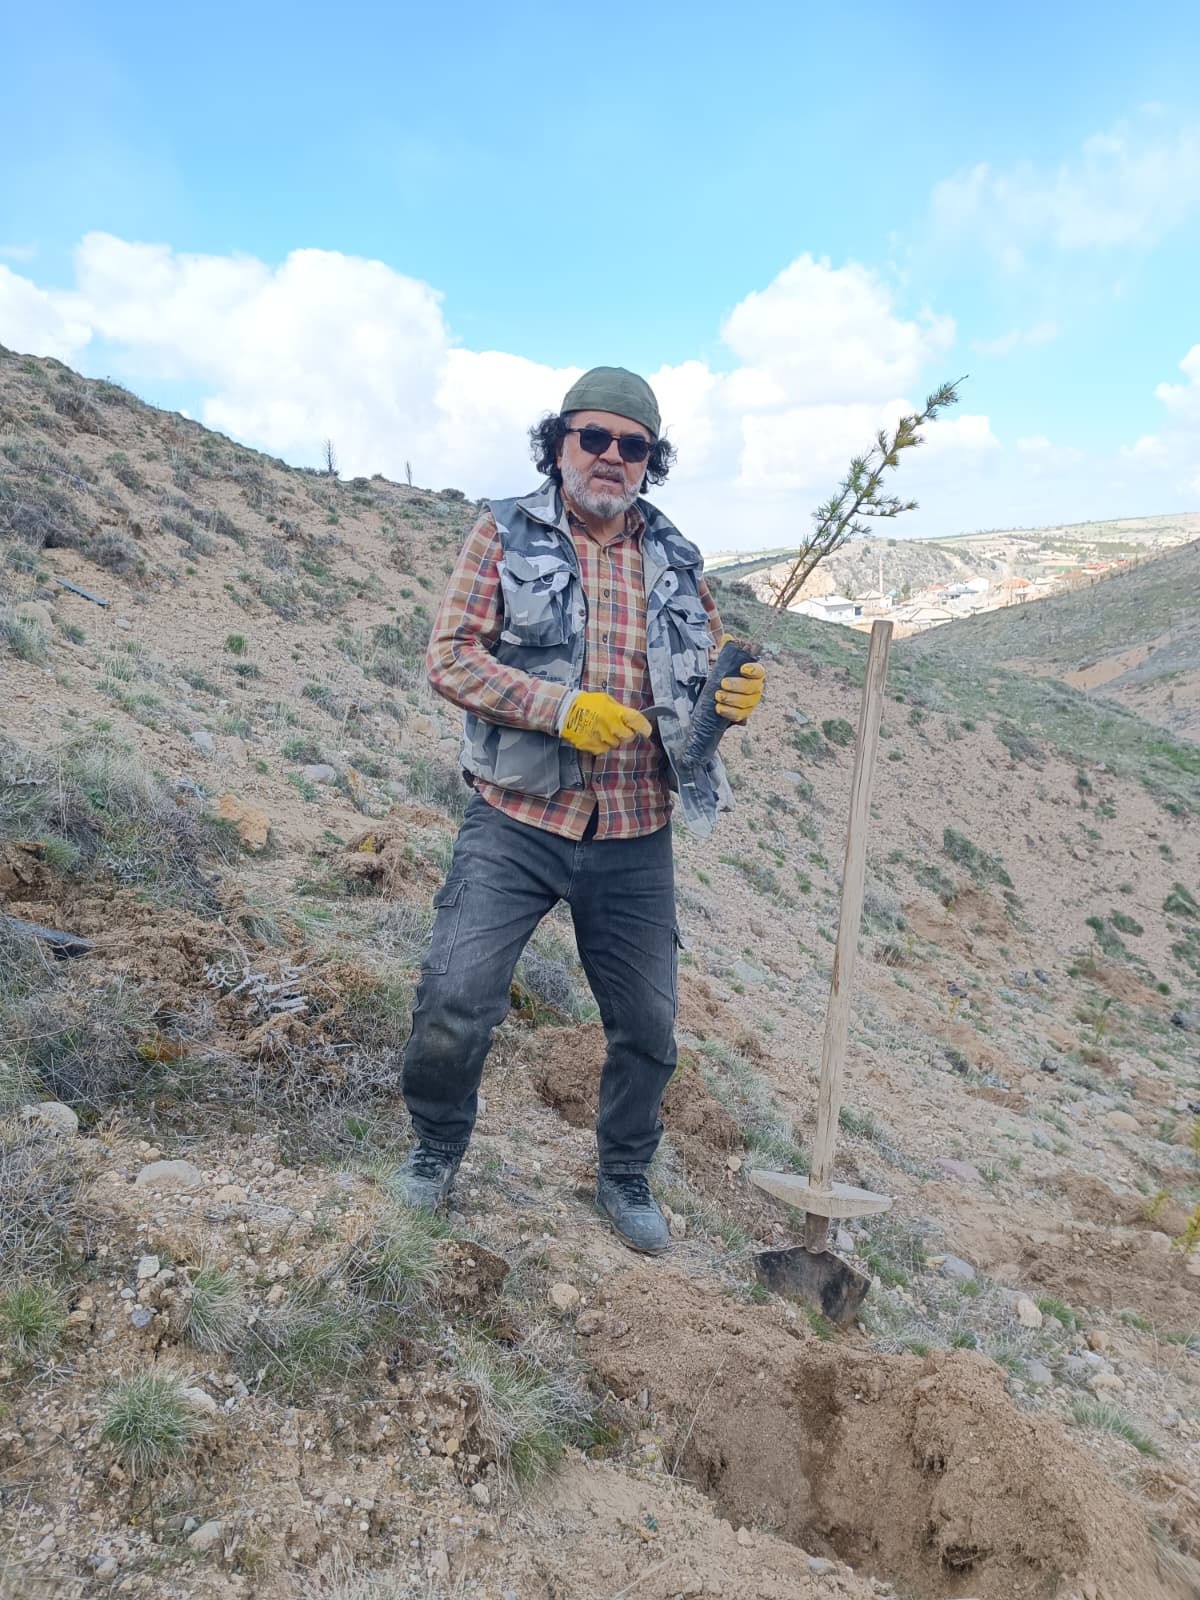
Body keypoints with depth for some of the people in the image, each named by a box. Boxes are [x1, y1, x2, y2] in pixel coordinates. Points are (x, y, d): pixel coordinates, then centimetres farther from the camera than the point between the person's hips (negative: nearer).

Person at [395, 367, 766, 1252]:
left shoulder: (674, 560, 10)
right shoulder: (506, 534, 0)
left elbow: (708, 671, 17)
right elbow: (450, 654, -8)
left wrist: (736, 692, -9)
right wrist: (562, 706, -21)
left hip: (635, 842, 4)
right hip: (517, 823, -3)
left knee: (649, 1025, 11)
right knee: (455, 999, -6)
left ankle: (626, 1178, 36)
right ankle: (437, 1145, 26)